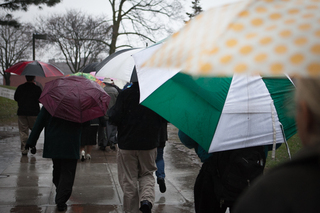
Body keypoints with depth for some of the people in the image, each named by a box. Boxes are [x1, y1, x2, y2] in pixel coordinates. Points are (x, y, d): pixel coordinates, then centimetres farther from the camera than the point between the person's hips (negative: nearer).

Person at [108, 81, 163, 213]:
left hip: (127, 144, -2)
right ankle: (147, 199, -6)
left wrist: (110, 112, 7)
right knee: (147, 174, 19)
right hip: (149, 144, 2)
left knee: (129, 180, 10)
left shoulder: (125, 94, -12)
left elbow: (115, 118, -14)